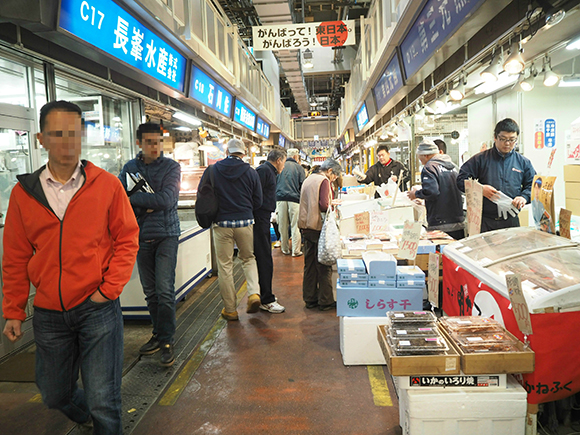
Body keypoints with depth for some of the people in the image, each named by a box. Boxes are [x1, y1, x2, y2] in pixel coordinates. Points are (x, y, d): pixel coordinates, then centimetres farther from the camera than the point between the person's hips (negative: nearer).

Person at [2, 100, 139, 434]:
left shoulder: (107, 184, -6)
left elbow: (127, 239, -2)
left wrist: (110, 288, -10)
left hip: (98, 307, -3)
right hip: (48, 314, 4)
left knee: (104, 402, 0)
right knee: (55, 394, 21)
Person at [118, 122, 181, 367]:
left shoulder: (171, 167, -3)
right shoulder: (130, 168, 8)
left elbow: (166, 200, -16)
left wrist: (134, 198, -9)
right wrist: (148, 203, -15)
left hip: (166, 234, -4)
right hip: (141, 236, 4)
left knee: (165, 290, -7)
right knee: (150, 291, 12)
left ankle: (167, 341, 5)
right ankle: (158, 333, 27)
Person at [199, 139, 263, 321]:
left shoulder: (211, 170, 0)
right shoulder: (250, 172, 1)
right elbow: (258, 202, 4)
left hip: (222, 224, -1)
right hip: (245, 223, 1)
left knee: (225, 266, 7)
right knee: (248, 258, 21)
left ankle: (230, 310, 15)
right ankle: (254, 293, 2)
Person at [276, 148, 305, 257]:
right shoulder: (299, 167, 4)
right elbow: (303, 185, 3)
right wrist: (302, 200, 13)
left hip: (280, 198, 3)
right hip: (294, 198, -3)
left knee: (283, 225, 8)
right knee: (295, 225, 2)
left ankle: (285, 249, 16)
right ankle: (296, 250, 4)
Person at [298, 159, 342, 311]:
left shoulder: (308, 179, 16)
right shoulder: (324, 181, -10)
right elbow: (323, 205, -20)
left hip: (306, 227, 8)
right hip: (318, 226, -8)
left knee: (309, 265, 12)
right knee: (324, 267, 0)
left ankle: (310, 299, 19)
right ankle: (325, 302, 7)